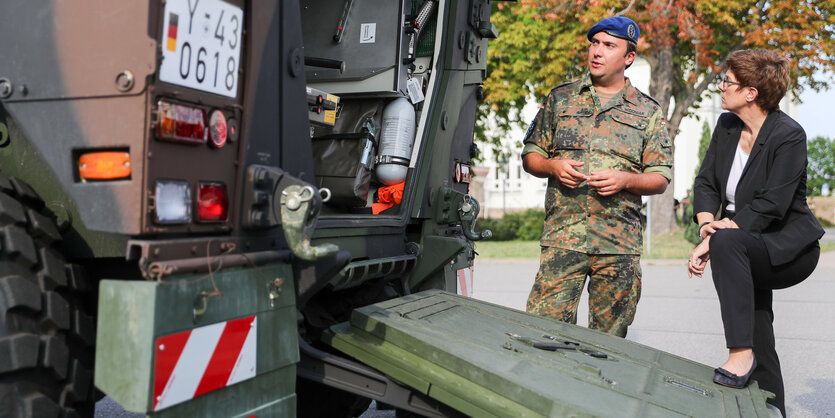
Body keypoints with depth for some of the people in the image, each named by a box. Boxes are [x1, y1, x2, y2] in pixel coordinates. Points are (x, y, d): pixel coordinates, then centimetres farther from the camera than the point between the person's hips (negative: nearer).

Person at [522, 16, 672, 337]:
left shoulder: (648, 112, 10)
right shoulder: (560, 98, 12)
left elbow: (660, 179, 8)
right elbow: (530, 155, 14)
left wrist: (625, 180, -12)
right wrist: (553, 167, -8)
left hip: (620, 243, 0)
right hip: (562, 236, 0)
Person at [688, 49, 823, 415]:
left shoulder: (789, 135, -16)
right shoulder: (727, 125, 5)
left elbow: (771, 205, -23)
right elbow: (706, 182, 1)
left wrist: (715, 237, -27)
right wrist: (707, 226, -17)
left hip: (788, 248, -7)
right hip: (748, 251, 7)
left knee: (727, 242, -37)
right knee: (760, 347, 10)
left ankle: (740, 352, -34)